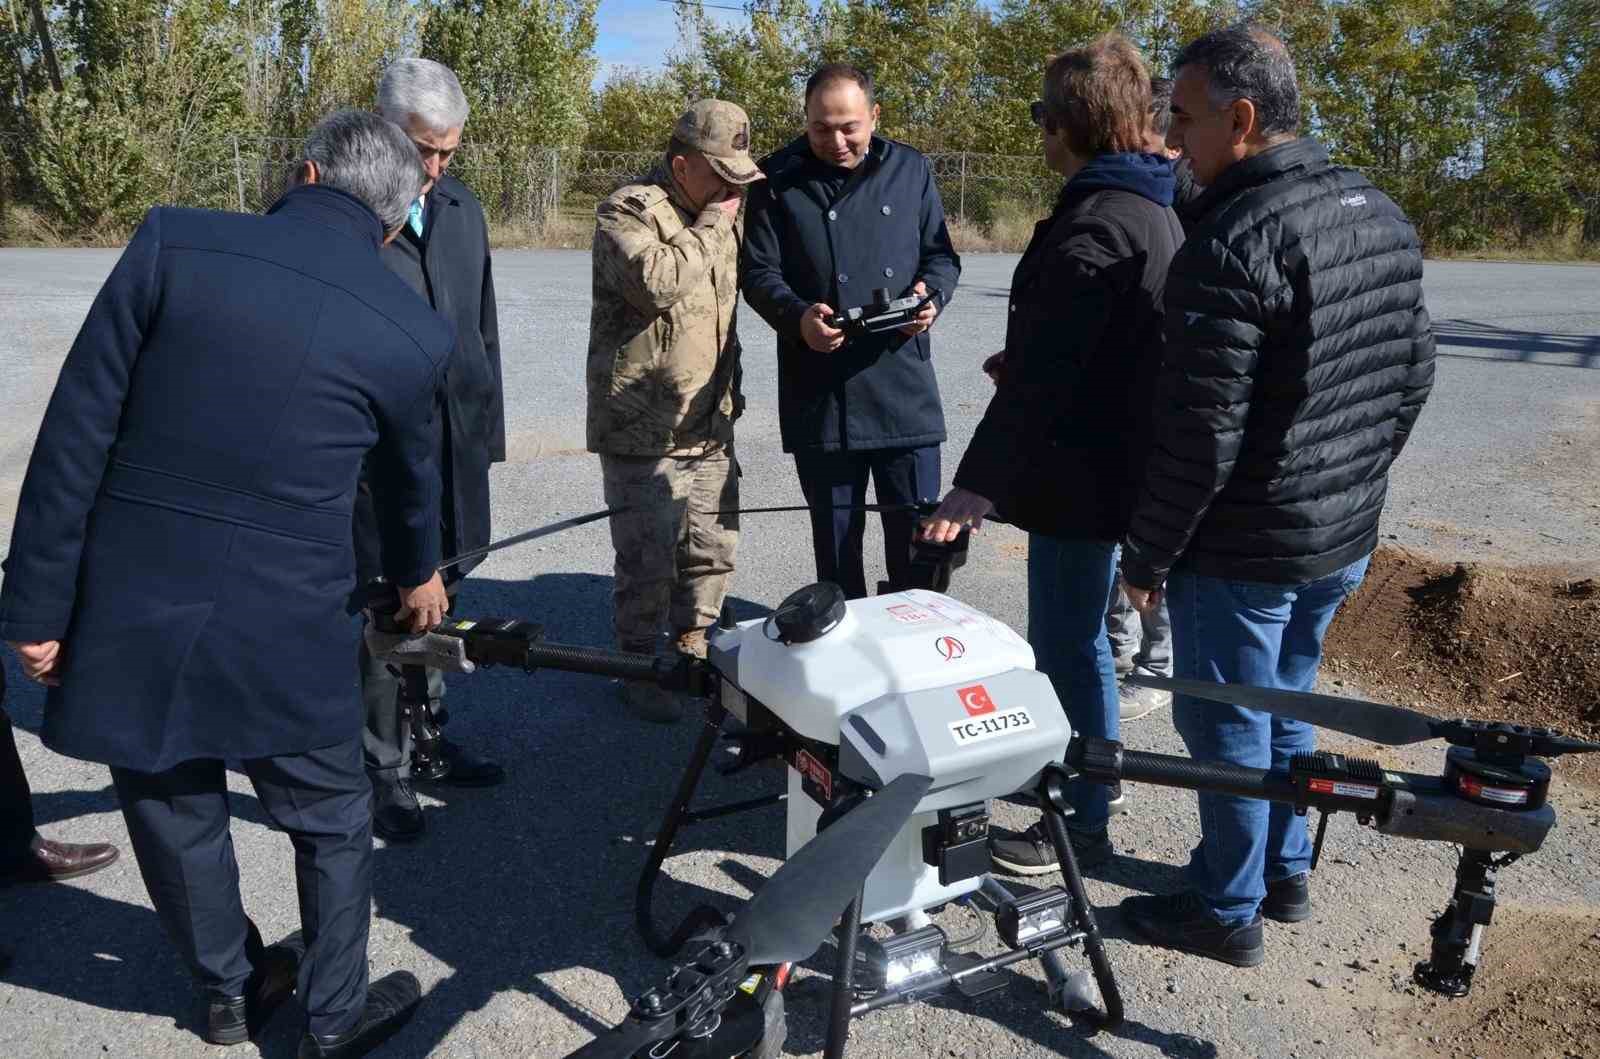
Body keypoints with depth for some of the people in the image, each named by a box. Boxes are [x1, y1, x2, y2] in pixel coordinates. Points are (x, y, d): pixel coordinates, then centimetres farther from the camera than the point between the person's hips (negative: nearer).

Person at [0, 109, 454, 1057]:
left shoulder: (173, 242, -6)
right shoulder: (411, 332, -4)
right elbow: (411, 475, 15)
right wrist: (417, 573, 35)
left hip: (128, 615, 2)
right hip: (282, 631, -2)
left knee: (175, 814, 22)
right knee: (331, 821, 21)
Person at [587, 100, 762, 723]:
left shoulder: (721, 214, 15)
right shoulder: (628, 211, -11)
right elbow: (658, 283, -31)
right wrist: (712, 224, -17)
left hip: (711, 424, 8)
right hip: (643, 430, -8)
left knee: (713, 549, 15)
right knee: (649, 559, -1)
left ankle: (694, 649, 33)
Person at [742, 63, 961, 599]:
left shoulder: (910, 169, 7)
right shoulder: (777, 179, 1)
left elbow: (941, 255, 13)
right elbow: (758, 272, 0)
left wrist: (931, 295, -10)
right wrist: (798, 316, -20)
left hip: (905, 386, 1)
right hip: (819, 392, -1)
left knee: (918, 532, 6)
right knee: (835, 534, 10)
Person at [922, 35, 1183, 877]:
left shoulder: (1093, 225, -20)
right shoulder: (1153, 212, 11)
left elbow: (1043, 373, -26)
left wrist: (977, 482, -25)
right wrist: (1020, 366, 24)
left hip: (1081, 470, -10)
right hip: (1114, 460, 10)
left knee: (1067, 645, 1)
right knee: (1073, 639, 22)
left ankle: (1081, 824, 14)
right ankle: (1076, 774, 39)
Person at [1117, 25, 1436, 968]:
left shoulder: (1233, 244, -23)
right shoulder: (1384, 217, 5)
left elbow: (1200, 434, -24)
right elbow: (1414, 374, 12)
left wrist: (1147, 553, -13)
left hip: (1244, 553, -8)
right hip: (1347, 539, 9)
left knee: (1228, 727, 8)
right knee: (1286, 706, 23)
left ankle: (1226, 913, 23)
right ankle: (1285, 873, 39)